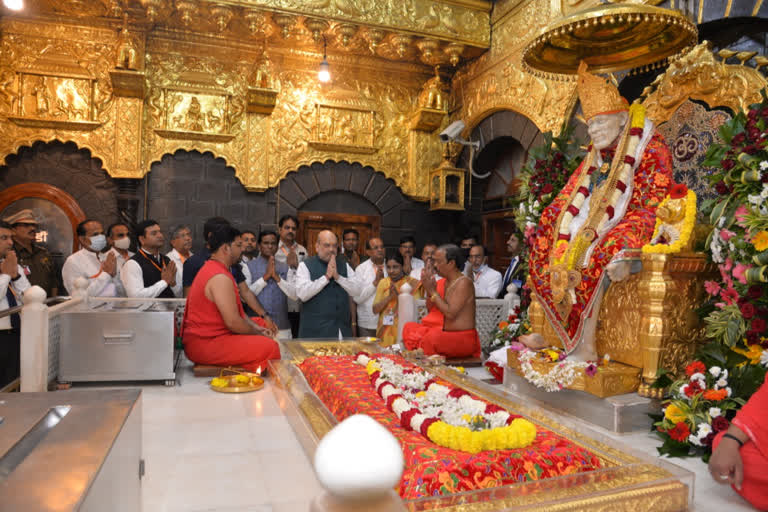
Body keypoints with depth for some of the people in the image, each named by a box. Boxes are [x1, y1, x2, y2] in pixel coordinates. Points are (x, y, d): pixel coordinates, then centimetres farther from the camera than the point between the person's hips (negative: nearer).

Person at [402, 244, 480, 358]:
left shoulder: (464, 282, -14)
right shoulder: (442, 282, 8)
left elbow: (450, 313, -23)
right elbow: (430, 310, 14)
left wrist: (432, 291, -17)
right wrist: (429, 290, -3)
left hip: (462, 337, -8)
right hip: (442, 332, 8)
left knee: (432, 338, -33)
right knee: (409, 327, -3)